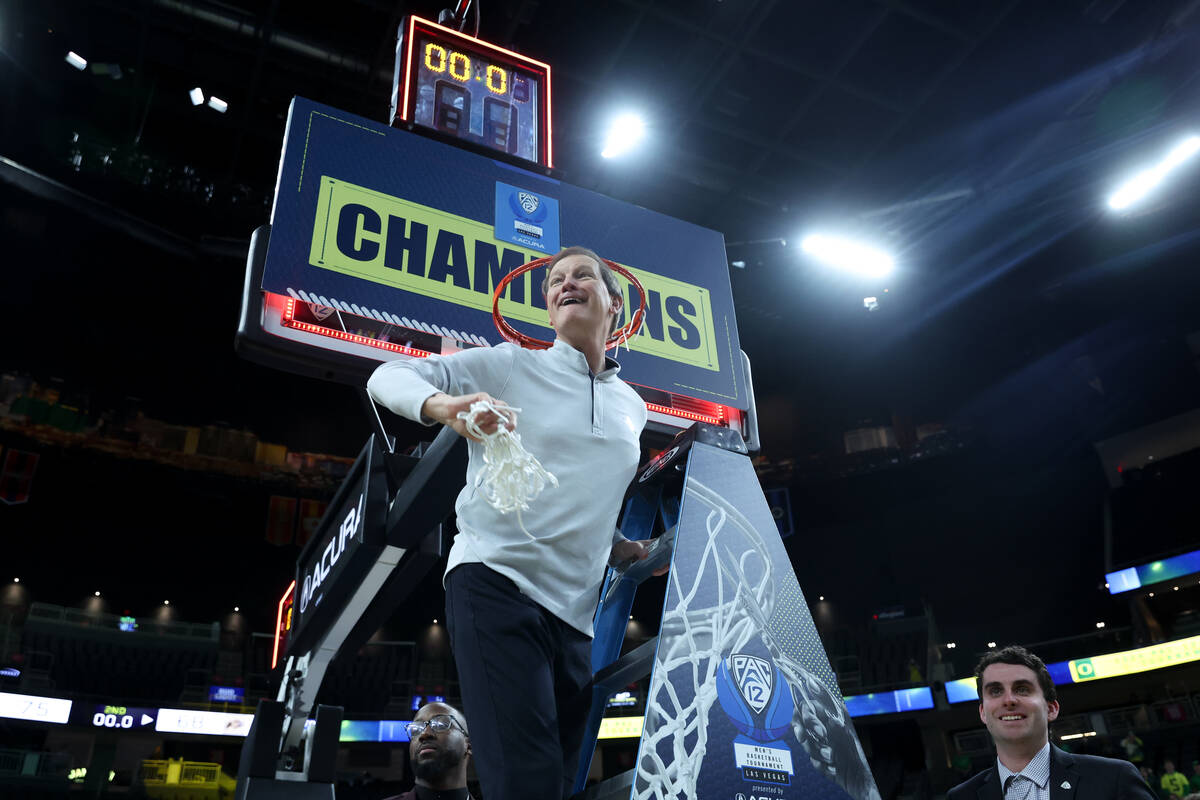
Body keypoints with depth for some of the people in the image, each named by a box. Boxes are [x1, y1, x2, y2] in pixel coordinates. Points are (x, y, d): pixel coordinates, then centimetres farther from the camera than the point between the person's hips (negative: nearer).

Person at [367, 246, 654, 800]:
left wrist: (629, 548, 11)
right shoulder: (510, 366, 3)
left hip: (575, 614, 6)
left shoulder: (632, 407, 17)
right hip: (498, 582, -6)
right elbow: (388, 378, -3)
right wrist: (445, 406, -25)